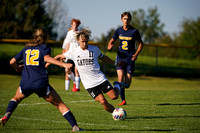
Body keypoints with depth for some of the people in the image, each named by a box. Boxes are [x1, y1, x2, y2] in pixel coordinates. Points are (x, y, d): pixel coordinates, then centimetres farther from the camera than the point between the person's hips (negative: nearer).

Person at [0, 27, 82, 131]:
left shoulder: (26, 48, 19)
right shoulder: (45, 48, 6)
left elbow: (12, 62, 20)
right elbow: (46, 58, -17)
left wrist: (17, 68, 42)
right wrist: (63, 64, -27)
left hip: (25, 83, 3)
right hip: (41, 83, -3)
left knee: (16, 98, 33)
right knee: (60, 104, 4)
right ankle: (74, 126, -8)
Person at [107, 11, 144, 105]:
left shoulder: (134, 31, -3)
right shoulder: (119, 31, 4)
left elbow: (141, 43, 6)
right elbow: (111, 41, 17)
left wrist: (136, 54, -8)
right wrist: (109, 46, -7)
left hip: (130, 59, -1)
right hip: (120, 57, 1)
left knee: (127, 83, -6)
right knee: (120, 78, -16)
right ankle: (123, 100, -7)